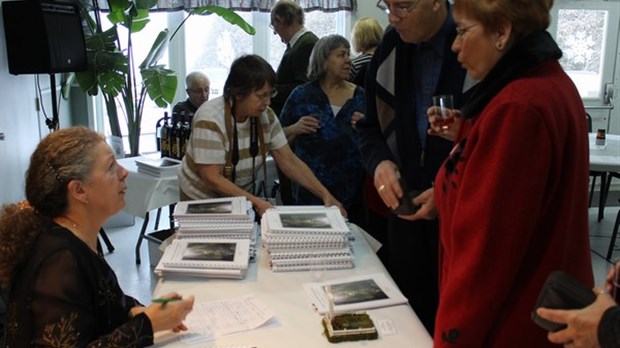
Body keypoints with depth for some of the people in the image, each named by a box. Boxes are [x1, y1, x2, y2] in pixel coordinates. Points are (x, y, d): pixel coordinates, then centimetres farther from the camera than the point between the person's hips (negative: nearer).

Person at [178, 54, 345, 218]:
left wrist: (325, 194, -14)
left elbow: (289, 161, -5)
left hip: (243, 198, 5)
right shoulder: (210, 119, -23)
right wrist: (255, 202, -31)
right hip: (203, 201, -4)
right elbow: (212, 178, -24)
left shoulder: (266, 116, -6)